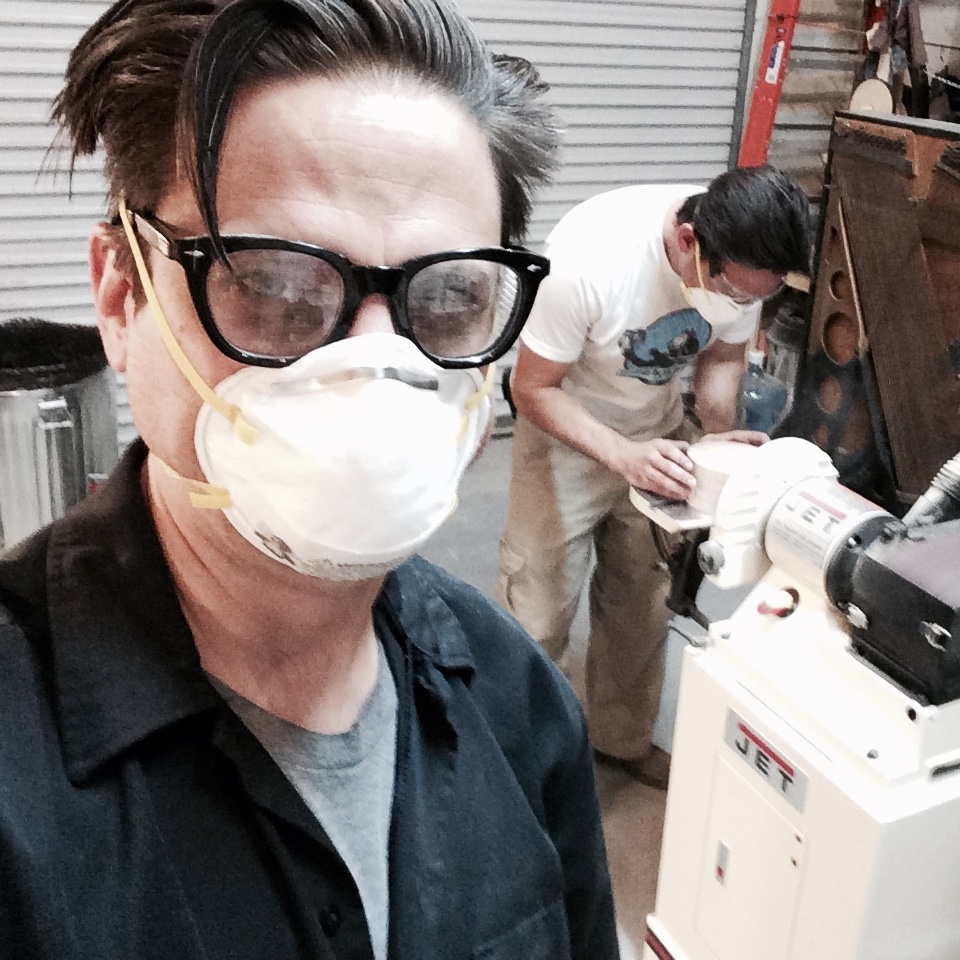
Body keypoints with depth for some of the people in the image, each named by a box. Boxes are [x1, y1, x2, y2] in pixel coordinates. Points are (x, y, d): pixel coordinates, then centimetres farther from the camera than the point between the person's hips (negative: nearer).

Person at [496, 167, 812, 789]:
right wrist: (625, 456, -38)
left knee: (643, 604, 15)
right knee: (539, 612, -3)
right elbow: (532, 388, -25)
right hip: (568, 431, -4)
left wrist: (720, 435, -21)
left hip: (662, 429, 5)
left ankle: (625, 740, 38)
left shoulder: (745, 260, -21)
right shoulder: (588, 257, -37)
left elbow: (724, 354, -2)